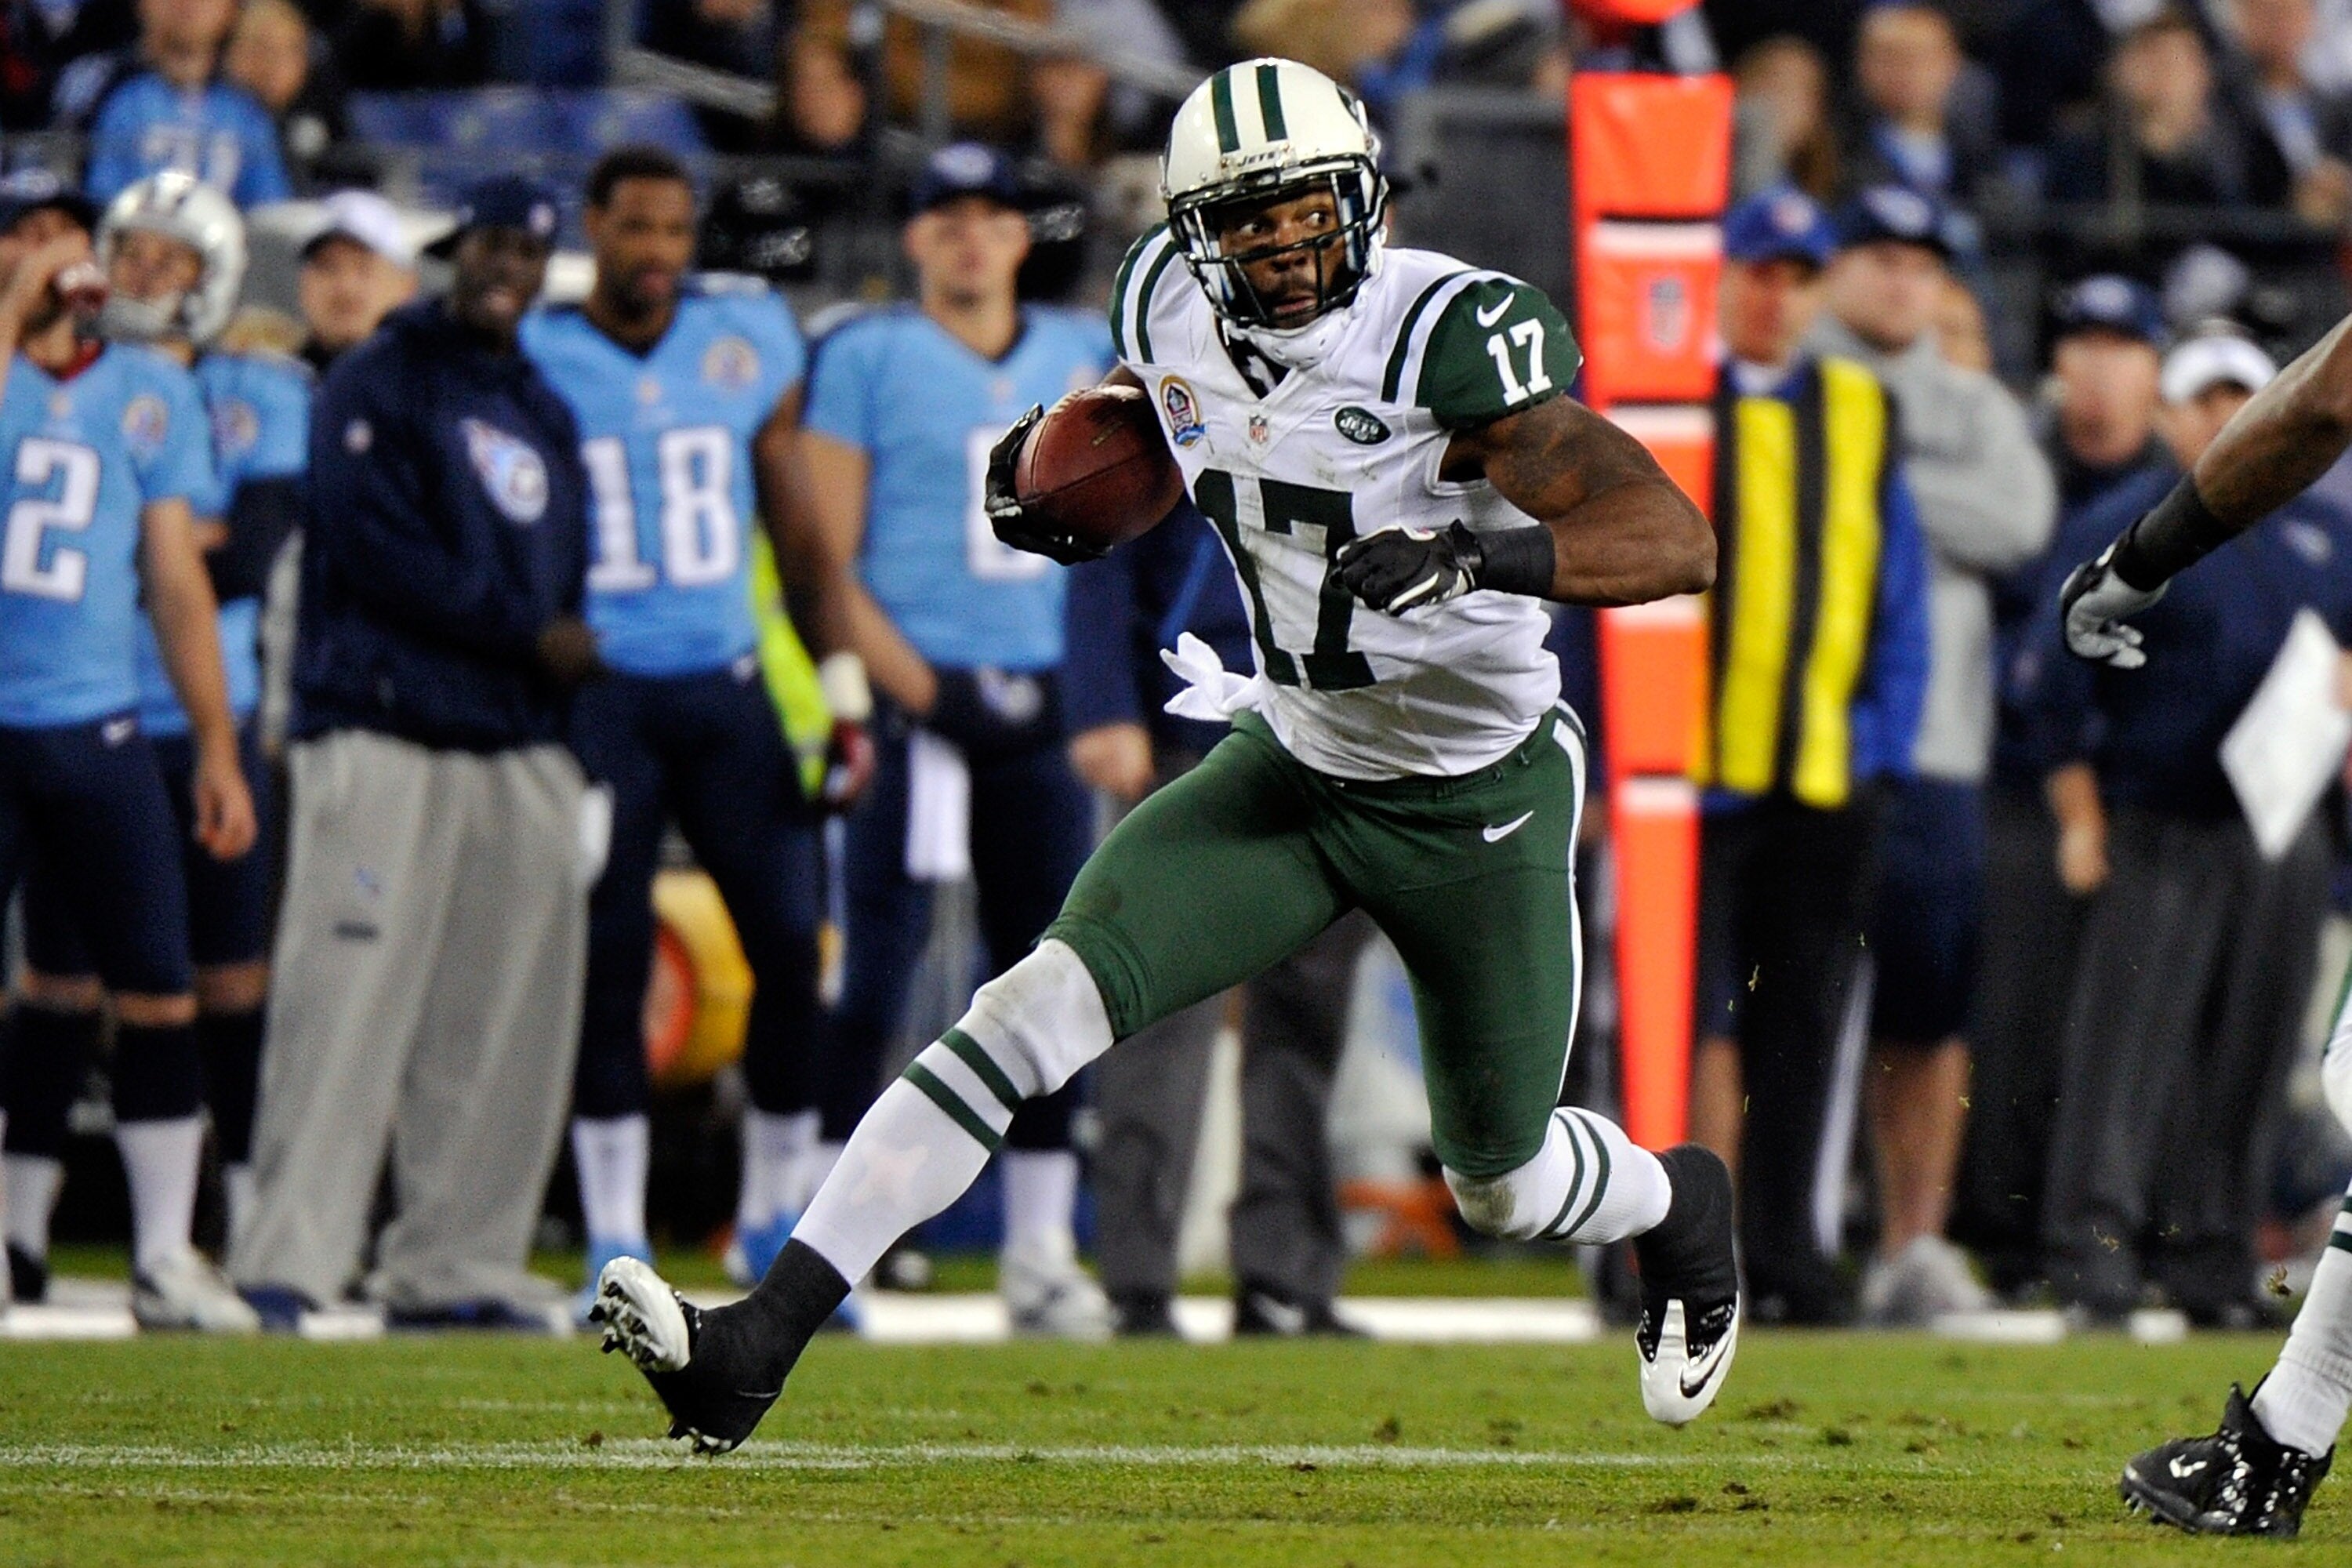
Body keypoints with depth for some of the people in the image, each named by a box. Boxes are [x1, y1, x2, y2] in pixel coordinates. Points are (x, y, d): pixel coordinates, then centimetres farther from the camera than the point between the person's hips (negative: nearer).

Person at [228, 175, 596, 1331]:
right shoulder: (379, 383, 1)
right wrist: (529, 633, -9)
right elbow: (377, 549, -11)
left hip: (518, 748, 7)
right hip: (384, 730, -7)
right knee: (350, 1001, -13)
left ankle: (452, 1266, 8)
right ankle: (285, 1261, -15)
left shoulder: (546, 413, 22)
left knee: (506, 1024, 3)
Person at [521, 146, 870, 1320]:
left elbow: (795, 519, 12)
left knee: (795, 944, -5)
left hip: (726, 687, 2)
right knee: (606, 963, -5)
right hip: (594, 688, -2)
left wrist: (844, 687, 9)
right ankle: (614, 1244, 3)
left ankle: (776, 1218, 11)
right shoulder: (531, 361, -1)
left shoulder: (749, 340, 5)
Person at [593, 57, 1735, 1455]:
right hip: (1294, 764, 4)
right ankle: (755, 1348, -21)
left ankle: (1682, 1207, 51)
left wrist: (1476, 557, -46)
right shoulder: (1175, 306, -7)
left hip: (1478, 805, -4)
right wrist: (1038, 460, 1)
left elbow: (1679, 544, -33)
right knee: (1041, 1009, -16)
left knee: (1506, 1186, 12)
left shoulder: (1450, 334, -26)